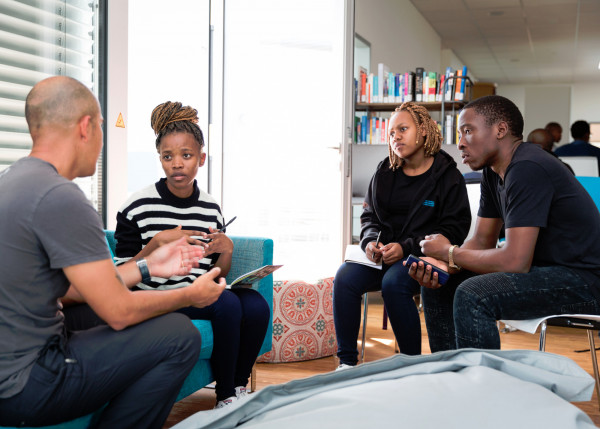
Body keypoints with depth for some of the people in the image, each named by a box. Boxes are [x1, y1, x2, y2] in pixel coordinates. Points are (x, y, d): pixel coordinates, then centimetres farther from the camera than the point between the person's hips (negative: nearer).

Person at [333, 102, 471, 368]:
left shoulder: (448, 176, -2)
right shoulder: (385, 172, 12)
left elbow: (454, 230, -7)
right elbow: (369, 215, 19)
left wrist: (406, 248, -17)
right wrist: (370, 241, -6)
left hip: (423, 256, -4)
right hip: (381, 253, 5)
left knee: (393, 283, -35)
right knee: (344, 278, -23)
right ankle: (346, 362, -15)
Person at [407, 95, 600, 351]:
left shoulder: (527, 170, -22)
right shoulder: (494, 172, 9)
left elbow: (515, 261, -27)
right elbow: (482, 240, 10)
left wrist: (450, 252, -12)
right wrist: (443, 264, -11)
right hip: (543, 268, 10)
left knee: (472, 295, -29)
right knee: (439, 285, 6)